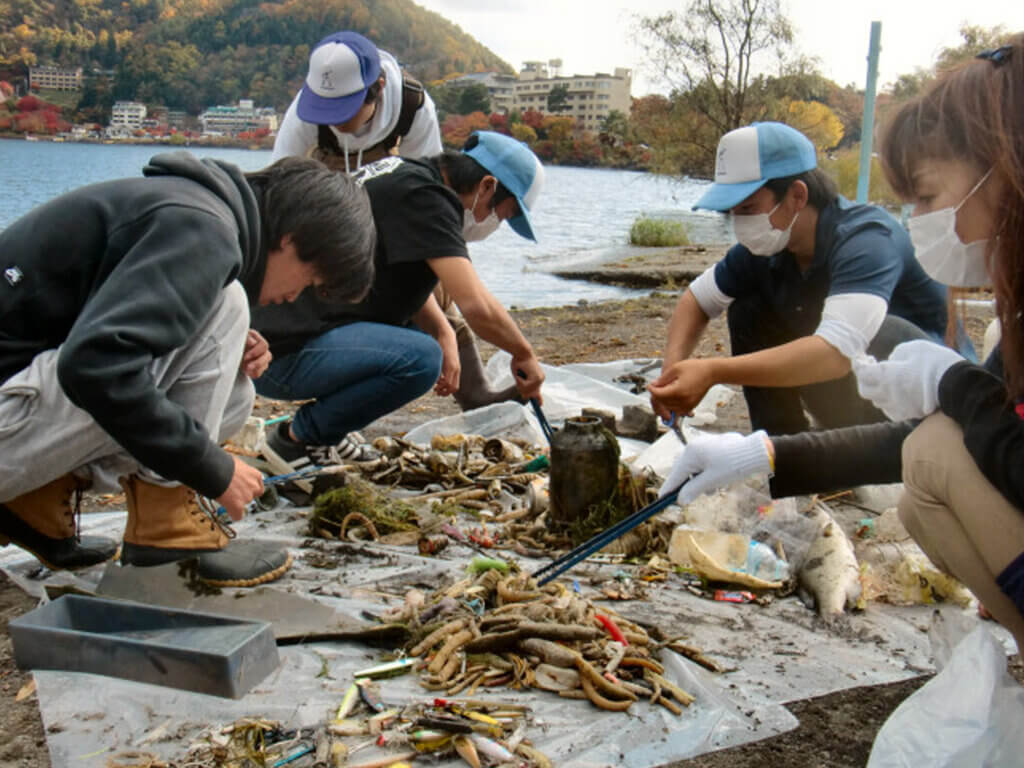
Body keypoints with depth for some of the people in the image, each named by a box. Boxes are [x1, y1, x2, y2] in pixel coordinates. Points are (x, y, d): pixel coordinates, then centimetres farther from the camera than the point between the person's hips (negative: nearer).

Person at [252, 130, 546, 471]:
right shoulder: (426, 197, -17)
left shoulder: (405, 173, 14)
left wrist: (445, 334, 5)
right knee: (421, 358, -25)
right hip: (281, 353, -11)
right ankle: (297, 439, -6)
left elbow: (404, 276, 22)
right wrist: (525, 355, -7)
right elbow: (477, 306, -25)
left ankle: (322, 432, 12)